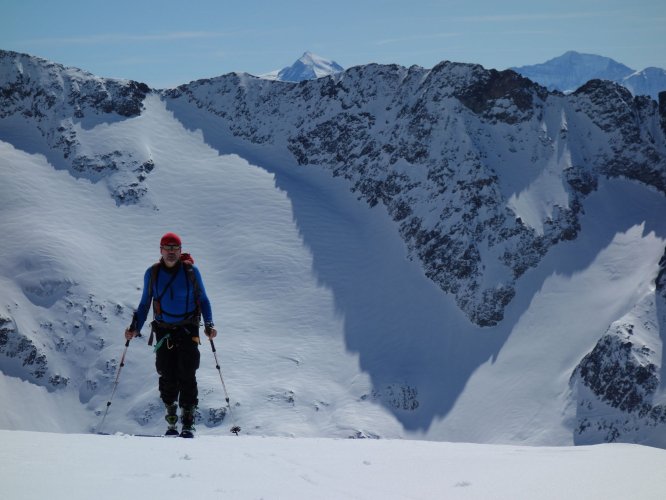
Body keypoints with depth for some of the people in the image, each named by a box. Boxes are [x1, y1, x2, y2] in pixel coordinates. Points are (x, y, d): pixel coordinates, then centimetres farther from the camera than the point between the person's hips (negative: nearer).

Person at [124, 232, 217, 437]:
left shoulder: (191, 271, -1)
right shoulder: (152, 273, 4)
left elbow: (203, 299, 7)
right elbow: (145, 304, 14)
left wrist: (209, 324, -5)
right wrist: (135, 327, 4)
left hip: (188, 330, -2)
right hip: (164, 331, 2)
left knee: (187, 376, -9)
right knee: (167, 377, -2)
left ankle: (188, 424, -5)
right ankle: (171, 422, 10)